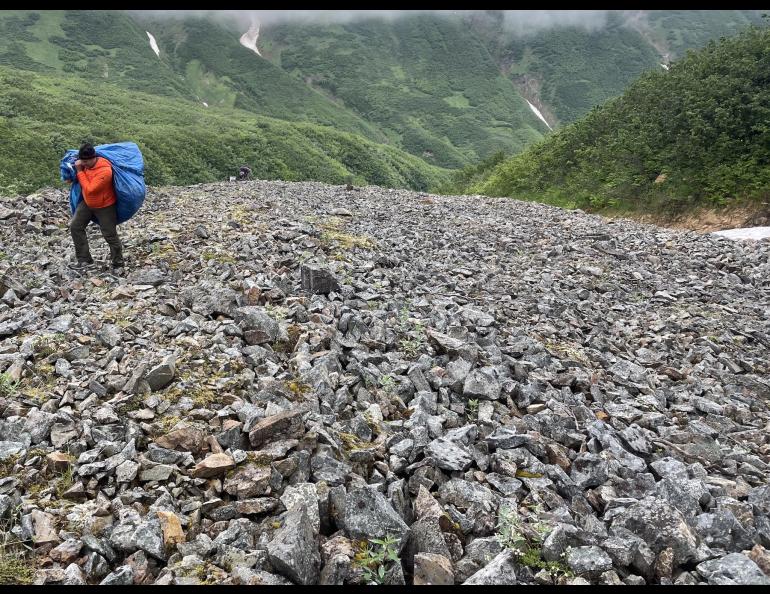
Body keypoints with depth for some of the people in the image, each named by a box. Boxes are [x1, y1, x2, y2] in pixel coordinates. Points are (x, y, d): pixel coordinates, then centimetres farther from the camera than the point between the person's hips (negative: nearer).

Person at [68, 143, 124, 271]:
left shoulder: (105, 171, -31)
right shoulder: (85, 164, -7)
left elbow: (89, 189, -30)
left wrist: (80, 171, -25)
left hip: (105, 206, -7)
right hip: (87, 203, 7)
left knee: (110, 235, 0)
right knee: (75, 227, 3)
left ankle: (118, 264, 16)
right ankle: (84, 259, 11)